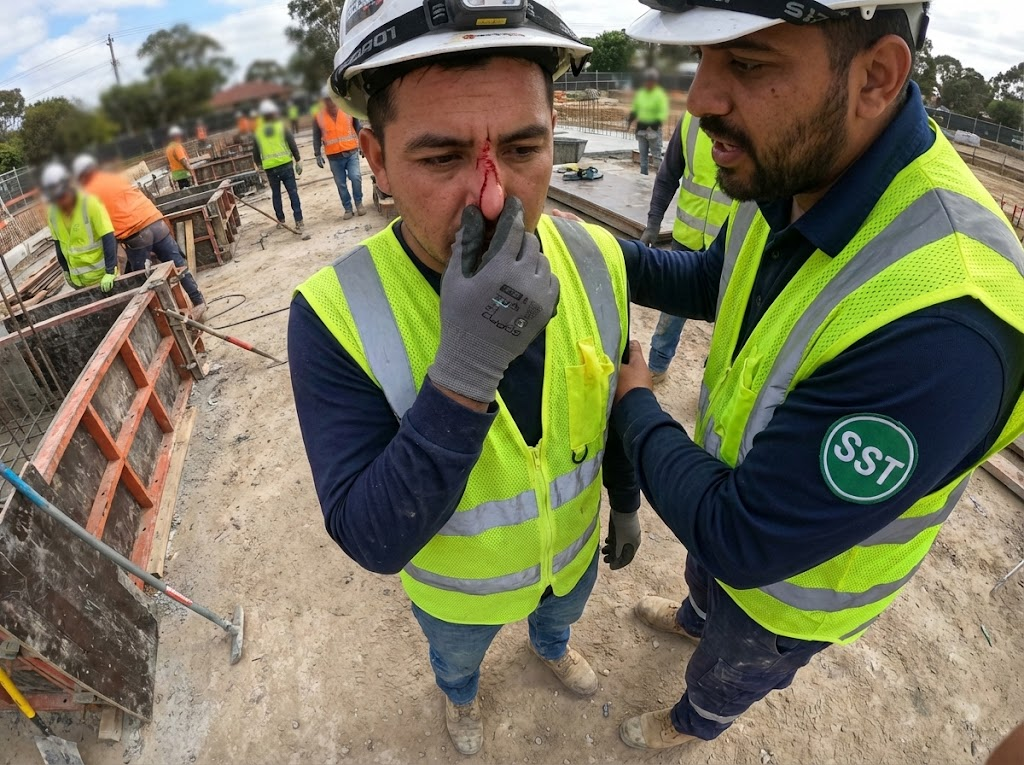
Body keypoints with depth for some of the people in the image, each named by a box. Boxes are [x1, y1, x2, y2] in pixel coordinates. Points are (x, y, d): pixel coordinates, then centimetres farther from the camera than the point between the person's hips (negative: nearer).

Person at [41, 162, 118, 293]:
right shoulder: (52, 211, -1)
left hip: (102, 273, -5)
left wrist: (110, 271, -24)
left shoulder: (90, 203, -16)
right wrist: (65, 269, 14)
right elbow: (58, 243, 11)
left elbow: (108, 239, -19)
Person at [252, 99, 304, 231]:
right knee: (293, 192, -3)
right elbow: (293, 145, -3)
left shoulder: (258, 132, 9)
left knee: (276, 194, 15)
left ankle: (280, 220, 21)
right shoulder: (282, 127, 1)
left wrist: (259, 165, 25)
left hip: (269, 168, 2)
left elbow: (255, 153, 13)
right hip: (285, 165, -2)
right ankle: (298, 221, -10)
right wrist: (298, 161, 4)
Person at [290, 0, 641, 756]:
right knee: (456, 656, 34)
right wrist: (464, 367, -48)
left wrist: (625, 499, 8)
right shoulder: (333, 315, -34)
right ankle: (461, 692, 72)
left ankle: (552, 646, 75)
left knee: (562, 612, 37)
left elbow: (616, 400, -6)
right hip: (456, 585, -1)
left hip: (572, 544, 3)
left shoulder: (596, 261, -23)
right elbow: (374, 540, -34)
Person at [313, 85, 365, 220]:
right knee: (341, 184, 4)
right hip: (334, 157, 1)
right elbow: (316, 138, 5)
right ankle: (348, 208, 15)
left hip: (351, 153, -1)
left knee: (356, 177, -17)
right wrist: (318, 155, 0)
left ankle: (359, 203, 2)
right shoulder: (318, 117, 0)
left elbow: (358, 128, 8)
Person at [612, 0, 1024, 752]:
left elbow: (739, 538, -37)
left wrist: (635, 405, -22)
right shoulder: (789, 176, -19)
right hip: (729, 501, 6)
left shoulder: (940, 328, -45)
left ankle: (693, 723, 66)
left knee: (728, 676, 30)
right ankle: (693, 620, 75)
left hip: (793, 588, -5)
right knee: (702, 578, 39)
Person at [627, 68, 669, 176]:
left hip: (654, 130, -6)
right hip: (641, 129, 6)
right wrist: (630, 119, 1)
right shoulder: (640, 94, 10)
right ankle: (643, 174, 21)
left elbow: (663, 113, -15)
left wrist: (653, 126, -28)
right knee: (643, 155, 13)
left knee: (656, 156, -5)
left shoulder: (660, 95, -9)